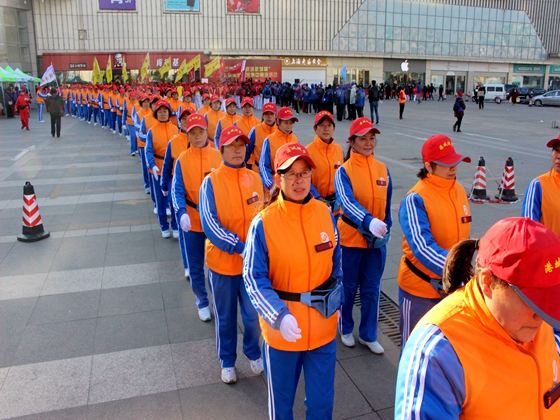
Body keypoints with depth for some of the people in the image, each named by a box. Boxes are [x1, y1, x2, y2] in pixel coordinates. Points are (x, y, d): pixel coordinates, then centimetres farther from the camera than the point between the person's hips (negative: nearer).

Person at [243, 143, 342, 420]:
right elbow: (253, 278, -16)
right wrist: (280, 316, -27)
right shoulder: (264, 222, -17)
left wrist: (336, 303, 11)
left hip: (323, 325, 3)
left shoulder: (325, 214, -3)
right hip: (281, 328, -3)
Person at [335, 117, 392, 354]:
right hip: (350, 237, -3)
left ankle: (368, 335, 31)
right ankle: (346, 329, 36)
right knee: (349, 287, 13)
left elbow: (387, 204, 12)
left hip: (377, 239, 4)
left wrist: (385, 229, 10)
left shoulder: (383, 169, 2)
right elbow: (347, 202, -29)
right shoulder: (344, 171, -12)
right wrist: (369, 221, -43)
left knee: (372, 289, 13)